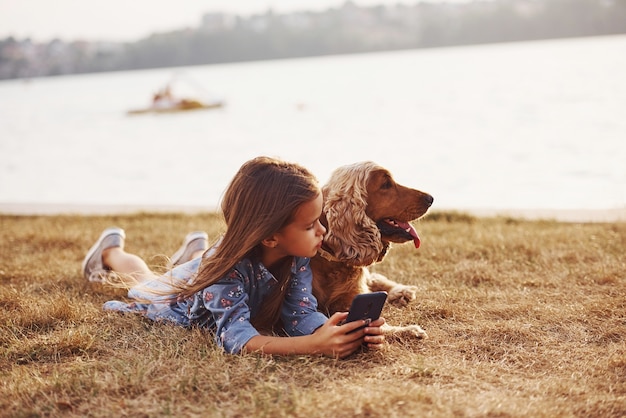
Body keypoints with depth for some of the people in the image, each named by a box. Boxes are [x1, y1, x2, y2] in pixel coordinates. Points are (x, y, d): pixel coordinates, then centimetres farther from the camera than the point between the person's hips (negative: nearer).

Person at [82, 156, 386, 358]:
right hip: (181, 295, -3)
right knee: (146, 281, 32)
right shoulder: (232, 266, -52)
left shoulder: (297, 257, -36)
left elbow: (301, 314, -38)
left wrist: (350, 332, -59)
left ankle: (195, 251, 55)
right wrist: (311, 345, -75)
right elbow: (235, 337, -61)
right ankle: (111, 250, 57)